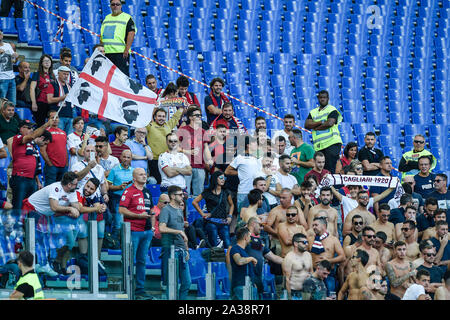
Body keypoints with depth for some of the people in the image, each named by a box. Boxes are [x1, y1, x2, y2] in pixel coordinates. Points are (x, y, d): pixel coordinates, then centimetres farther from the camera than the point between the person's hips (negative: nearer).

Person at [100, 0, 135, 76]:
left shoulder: (127, 18, 2)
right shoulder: (106, 18, 21)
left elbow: (131, 34, -7)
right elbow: (102, 36, 25)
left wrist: (127, 49, -17)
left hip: (121, 53, -6)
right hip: (106, 52, 6)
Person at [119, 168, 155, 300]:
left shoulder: (147, 192, 17)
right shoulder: (129, 192, -5)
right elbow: (121, 210, -12)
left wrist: (152, 226, 14)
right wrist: (139, 215, -18)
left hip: (147, 231, 7)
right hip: (133, 231, -7)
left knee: (142, 261, 10)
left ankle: (140, 290, 15)